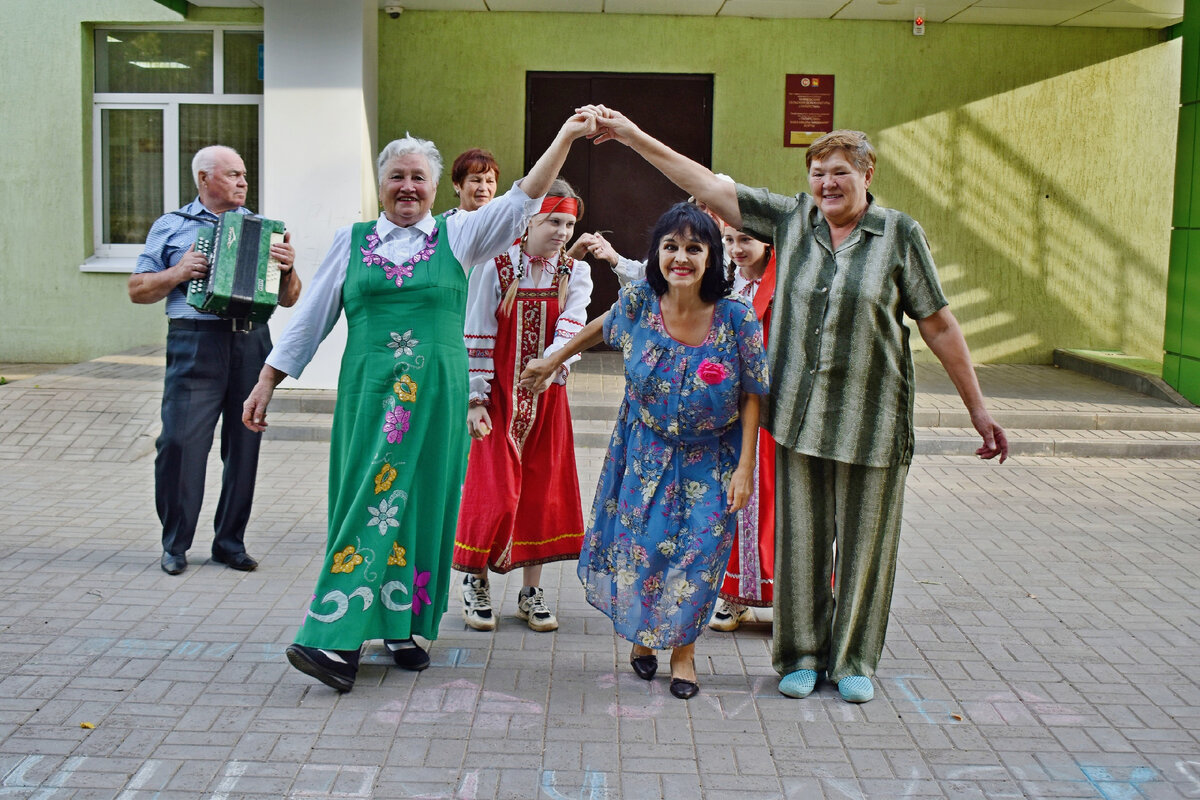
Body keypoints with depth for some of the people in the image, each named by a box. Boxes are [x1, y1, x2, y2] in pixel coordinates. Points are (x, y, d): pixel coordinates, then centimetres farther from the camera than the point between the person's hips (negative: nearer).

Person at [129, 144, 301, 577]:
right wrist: (178, 273, -6)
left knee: (244, 445, 4)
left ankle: (230, 541, 16)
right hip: (196, 344, -2)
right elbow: (137, 290, 10)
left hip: (252, 343, 3)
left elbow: (289, 299, 16)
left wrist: (287, 269, -4)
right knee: (181, 442, -9)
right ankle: (175, 544, 6)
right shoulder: (171, 227, 12)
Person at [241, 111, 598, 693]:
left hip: (435, 395, 0)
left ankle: (402, 627, 15)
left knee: (419, 503, 3)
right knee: (369, 501, -3)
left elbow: (523, 198, 0)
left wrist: (567, 134, -8)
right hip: (369, 391, 0)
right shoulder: (352, 240, 10)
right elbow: (311, 318, 12)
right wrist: (266, 382, 10)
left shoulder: (457, 235, 8)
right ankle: (339, 639, 0)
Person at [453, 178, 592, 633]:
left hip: (547, 397, 3)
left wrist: (549, 362, -34)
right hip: (499, 398, -3)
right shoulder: (495, 268, -5)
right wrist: (475, 399, -11)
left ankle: (531, 591, 21)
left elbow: (572, 326, -14)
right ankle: (475, 582, 17)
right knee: (495, 493, -5)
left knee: (542, 491, 7)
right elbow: (477, 337, -6)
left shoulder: (575, 273, 2)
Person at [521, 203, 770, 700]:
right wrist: (555, 360, 19)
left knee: (698, 549, -1)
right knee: (641, 544, 3)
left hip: (710, 459, -1)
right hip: (646, 449, 2)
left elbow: (751, 397, -12)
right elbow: (603, 328, 9)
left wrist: (745, 467, -13)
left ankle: (683, 651, 19)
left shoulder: (736, 317, -20)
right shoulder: (638, 301, -14)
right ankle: (642, 635, 30)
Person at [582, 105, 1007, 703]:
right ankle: (802, 654, 26)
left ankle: (853, 660, 26)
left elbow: (939, 324, 0)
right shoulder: (792, 219, 3)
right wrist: (633, 136, -1)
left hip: (871, 419, -2)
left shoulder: (899, 233, -2)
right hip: (798, 414, 2)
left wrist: (977, 408, 0)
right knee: (800, 538, 9)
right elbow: (709, 187, 3)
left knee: (863, 542, 8)